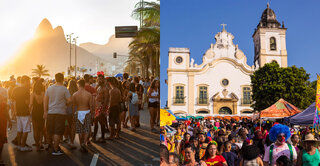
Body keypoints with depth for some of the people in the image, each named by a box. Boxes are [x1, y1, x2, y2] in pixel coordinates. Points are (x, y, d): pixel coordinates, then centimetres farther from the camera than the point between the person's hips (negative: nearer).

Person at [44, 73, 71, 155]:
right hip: (60, 112, -5)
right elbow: (69, 100, -14)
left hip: (50, 112, 5)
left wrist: (45, 111, 10)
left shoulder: (49, 88, 7)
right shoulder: (64, 89, -8)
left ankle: (51, 145, 34)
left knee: (50, 131, 16)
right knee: (58, 132, -1)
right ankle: (55, 150, 2)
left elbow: (45, 100, 7)